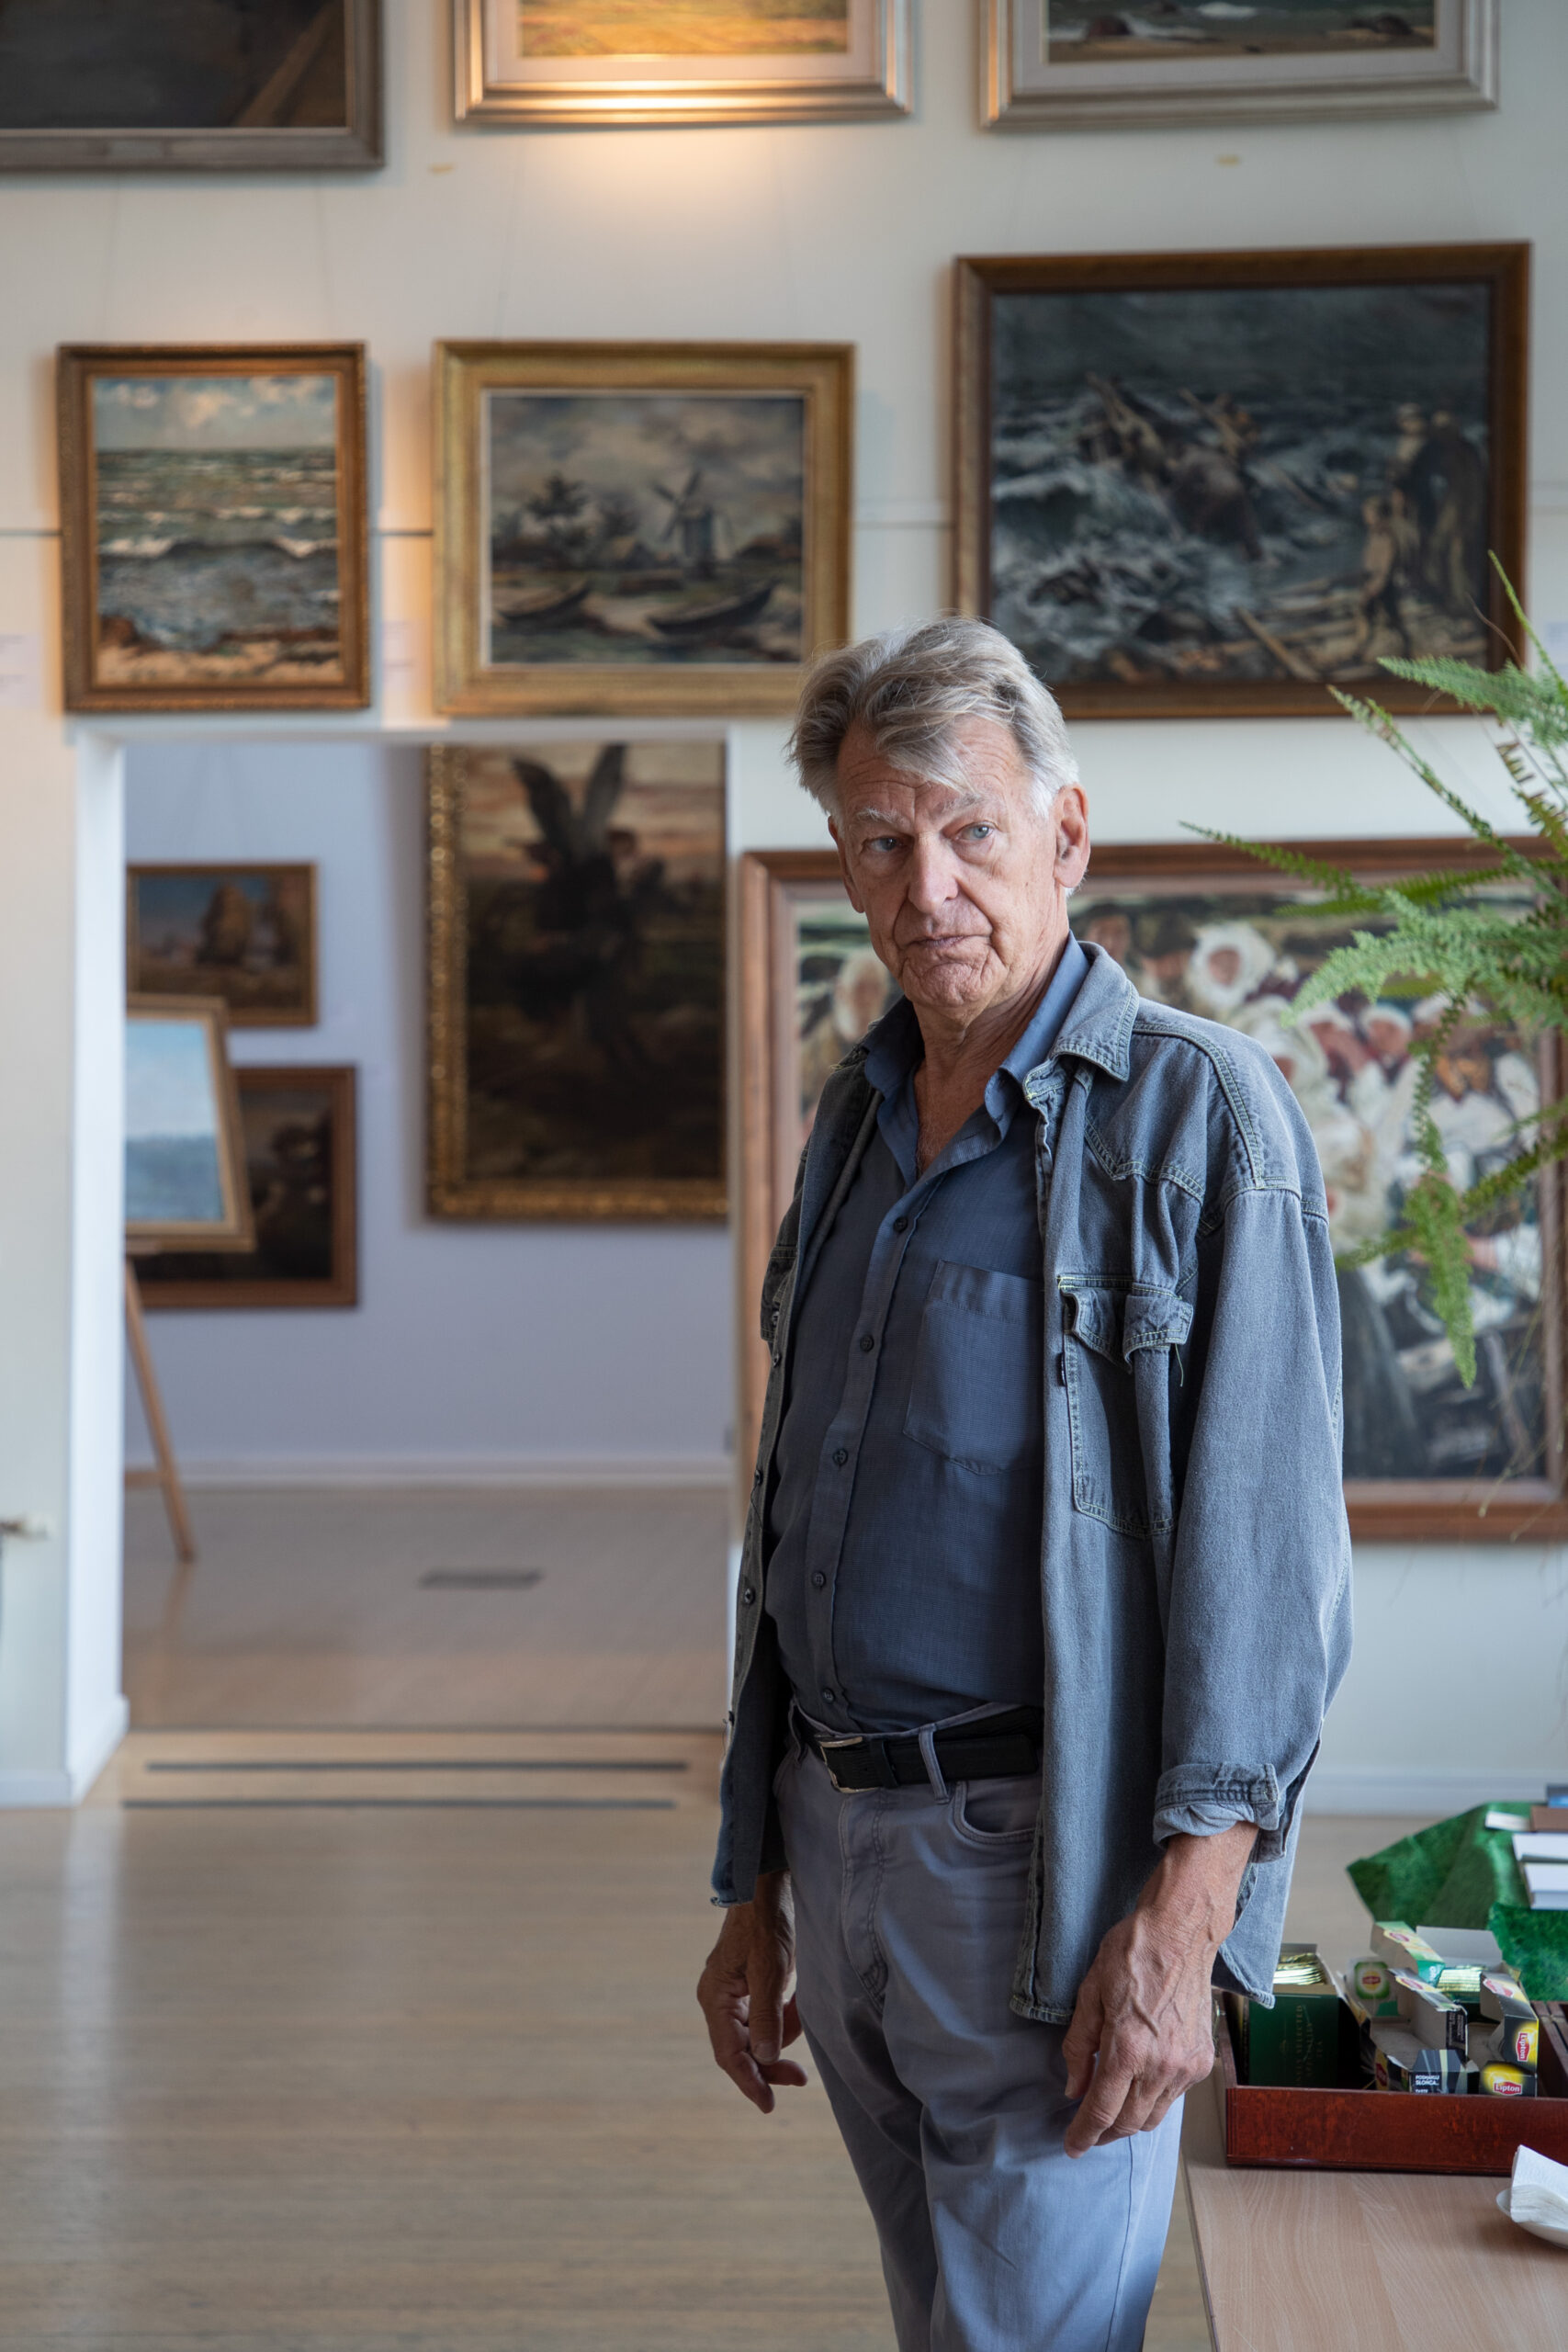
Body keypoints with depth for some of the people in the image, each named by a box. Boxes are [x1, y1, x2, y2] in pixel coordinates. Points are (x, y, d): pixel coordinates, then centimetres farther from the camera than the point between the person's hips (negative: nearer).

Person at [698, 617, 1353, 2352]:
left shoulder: (1196, 1111, -9)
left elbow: (1266, 1546, -14)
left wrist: (1181, 1923, -21)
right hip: (840, 1829, 7)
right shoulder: (856, 1123, 13)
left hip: (1038, 1857, -7)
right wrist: (756, 1892, 16)